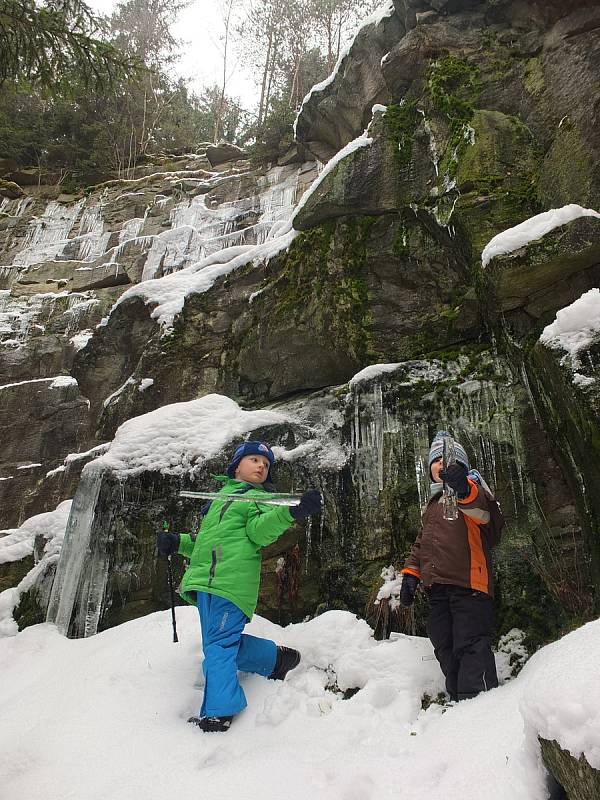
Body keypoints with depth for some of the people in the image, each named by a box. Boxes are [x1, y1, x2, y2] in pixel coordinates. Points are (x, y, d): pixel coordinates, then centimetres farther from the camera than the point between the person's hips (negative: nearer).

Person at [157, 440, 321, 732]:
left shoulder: (260, 498, 6)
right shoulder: (221, 496, 25)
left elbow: (259, 531, -15)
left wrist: (291, 513, -33)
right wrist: (177, 542, 14)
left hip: (231, 580, -7)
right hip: (205, 578, 7)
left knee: (219, 643, -10)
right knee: (224, 641, 13)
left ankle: (217, 713, 0)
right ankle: (277, 658, 29)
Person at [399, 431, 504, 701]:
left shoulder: (473, 485, 2)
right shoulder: (431, 506, 26)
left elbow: (484, 510, -24)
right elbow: (421, 543, 29)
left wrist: (464, 489, -47)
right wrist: (411, 572, 12)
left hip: (468, 583, -7)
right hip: (437, 588, 8)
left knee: (471, 646, -11)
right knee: (445, 650, 9)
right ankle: (457, 699, 18)